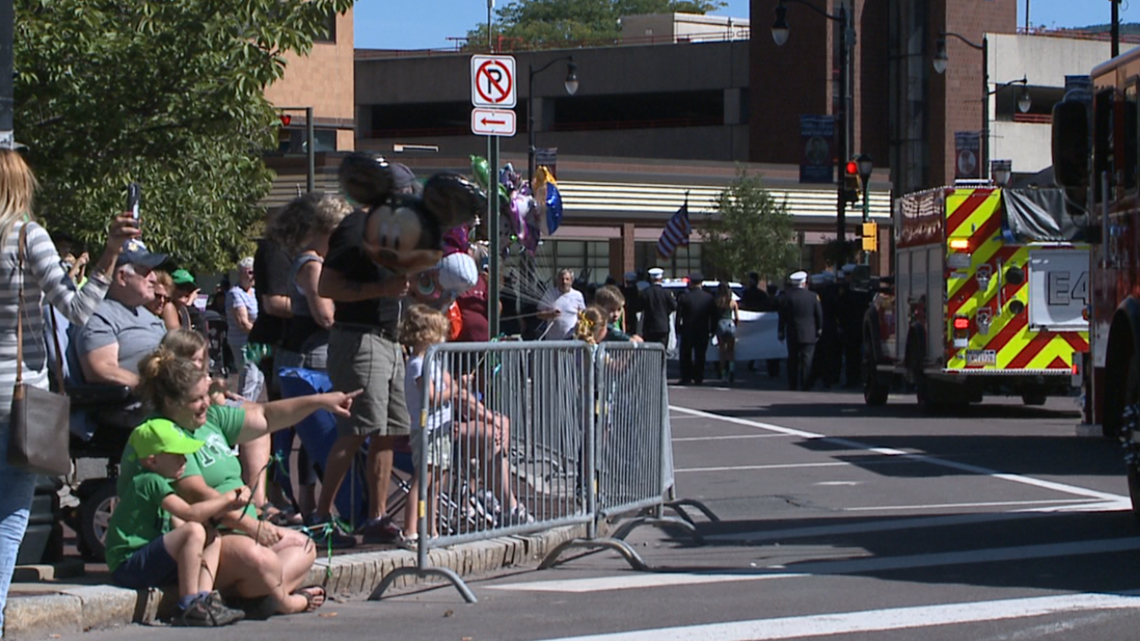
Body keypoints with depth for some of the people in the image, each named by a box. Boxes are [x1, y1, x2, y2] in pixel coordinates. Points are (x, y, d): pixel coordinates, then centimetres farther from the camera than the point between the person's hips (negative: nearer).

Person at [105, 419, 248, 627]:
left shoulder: (159, 483, 20)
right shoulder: (149, 481, -13)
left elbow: (178, 524, 10)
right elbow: (189, 513, -23)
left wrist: (226, 506, -2)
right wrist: (228, 498, -11)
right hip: (128, 567, -10)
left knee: (213, 537, 8)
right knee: (194, 532, -27)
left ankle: (204, 599, -10)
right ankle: (188, 608, -25)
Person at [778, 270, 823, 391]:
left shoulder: (786, 298, -4)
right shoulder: (813, 297, -4)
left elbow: (782, 317, -1)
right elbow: (819, 315, 2)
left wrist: (781, 332, 8)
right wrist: (819, 330, 13)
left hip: (792, 334, 1)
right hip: (809, 334, -1)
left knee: (792, 360, 11)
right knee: (806, 361, -1)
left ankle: (792, 386, 14)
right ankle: (803, 386, -7)